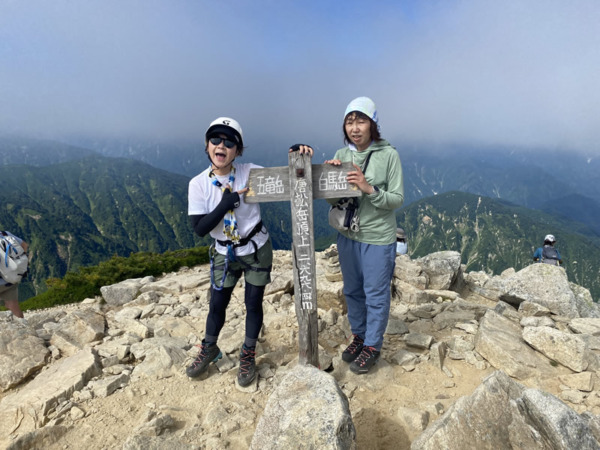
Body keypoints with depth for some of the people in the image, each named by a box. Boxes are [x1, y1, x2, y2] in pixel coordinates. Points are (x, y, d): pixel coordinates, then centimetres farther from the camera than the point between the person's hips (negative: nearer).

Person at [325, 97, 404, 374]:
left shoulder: (388, 155, -11)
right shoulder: (341, 155, 2)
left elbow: (397, 200, -11)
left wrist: (369, 189, -26)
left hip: (378, 239, -5)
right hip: (348, 235, 5)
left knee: (376, 295, 9)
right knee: (352, 291, 19)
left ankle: (373, 346, 30)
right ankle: (359, 336, 41)